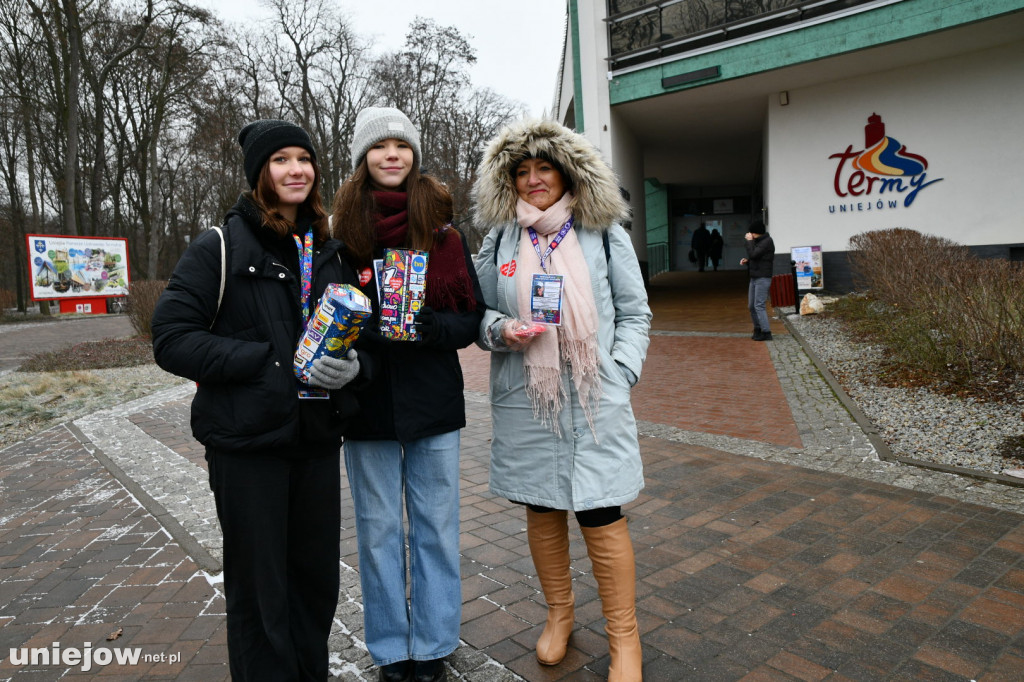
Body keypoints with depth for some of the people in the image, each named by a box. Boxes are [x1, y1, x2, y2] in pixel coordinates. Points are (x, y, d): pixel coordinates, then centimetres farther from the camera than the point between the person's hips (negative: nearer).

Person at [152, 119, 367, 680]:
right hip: (247, 443, -4)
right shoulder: (220, 247, -5)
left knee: (318, 578, 15)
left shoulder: (330, 252, 10)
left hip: (318, 439, 5)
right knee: (259, 587, 7)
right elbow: (171, 339, -10)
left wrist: (352, 365, -8)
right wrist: (270, 362, -19)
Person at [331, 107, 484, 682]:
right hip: (367, 403, 0)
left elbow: (472, 318, -1)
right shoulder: (341, 233, 0)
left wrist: (426, 325, -20)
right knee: (379, 529, 11)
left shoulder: (445, 232, 0)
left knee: (436, 526, 10)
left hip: (433, 399, 0)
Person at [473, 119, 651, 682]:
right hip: (524, 401, 3)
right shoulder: (498, 240, 7)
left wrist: (619, 375, -6)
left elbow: (634, 315, 5)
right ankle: (559, 614, 36)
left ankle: (623, 636, 20)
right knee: (541, 509, 13)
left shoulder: (605, 235, 2)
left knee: (600, 514, -1)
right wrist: (501, 331, -10)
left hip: (595, 401, -2)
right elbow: (478, 313, 12)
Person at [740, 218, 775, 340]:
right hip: (754, 278, 9)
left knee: (759, 306, -13)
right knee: (752, 306, 10)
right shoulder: (758, 242, 16)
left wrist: (749, 241, -10)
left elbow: (753, 254, -21)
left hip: (763, 279, -9)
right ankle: (757, 329, 21)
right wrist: (747, 261, 4)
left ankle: (766, 333, -11)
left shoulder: (767, 241, -11)